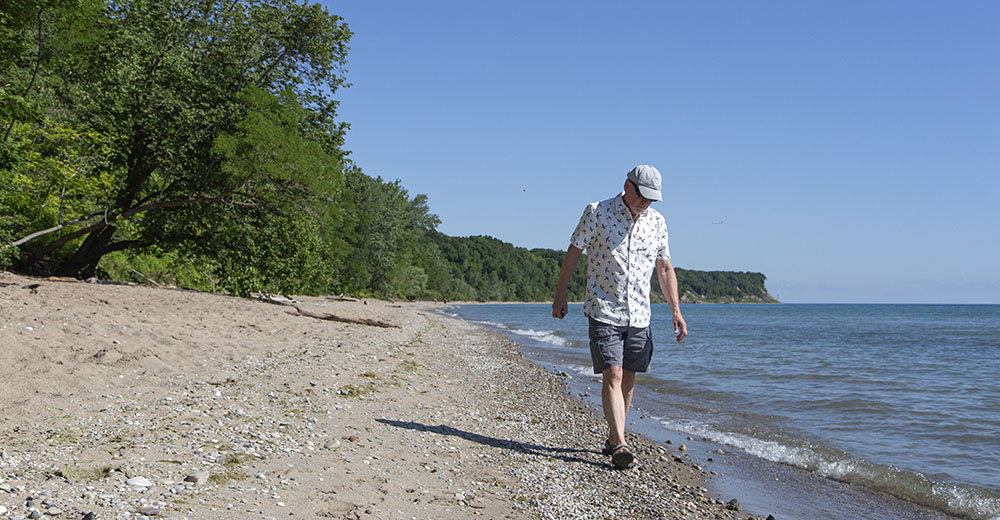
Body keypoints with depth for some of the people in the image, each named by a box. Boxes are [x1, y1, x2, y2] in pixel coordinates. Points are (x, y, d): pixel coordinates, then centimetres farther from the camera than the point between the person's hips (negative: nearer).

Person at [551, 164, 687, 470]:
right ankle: (620, 446, -15)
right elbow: (573, 252, -1)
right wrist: (560, 296, -3)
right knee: (612, 375, -13)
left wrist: (676, 311, 7)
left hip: (638, 315, 5)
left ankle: (612, 441, 21)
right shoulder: (597, 213, -6)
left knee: (628, 379, 7)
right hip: (603, 311, -4)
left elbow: (665, 269, 13)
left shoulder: (657, 222, 7)